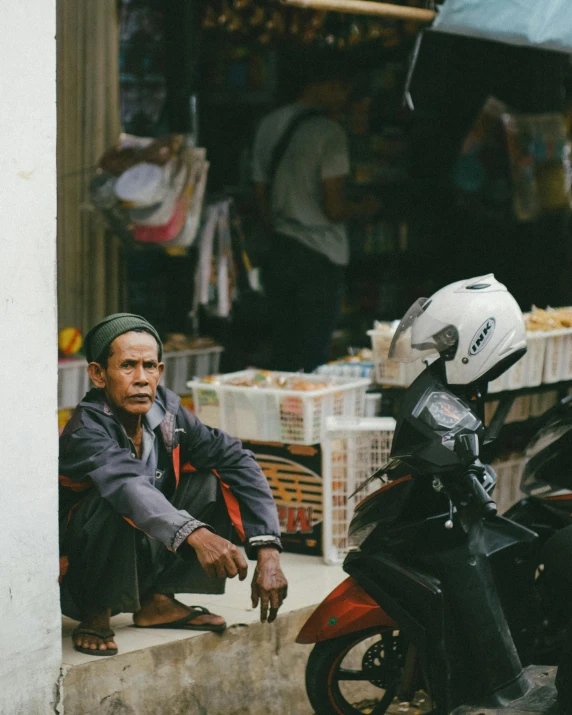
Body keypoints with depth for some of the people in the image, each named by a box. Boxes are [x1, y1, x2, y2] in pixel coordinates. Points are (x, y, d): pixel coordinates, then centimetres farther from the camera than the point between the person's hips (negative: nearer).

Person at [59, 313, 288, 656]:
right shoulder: (86, 432, -25)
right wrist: (195, 535, -62)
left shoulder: (168, 412, -7)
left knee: (213, 478, -7)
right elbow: (127, 485, -45)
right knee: (112, 501, -34)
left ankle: (158, 601, 1)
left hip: (144, 561, 6)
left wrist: (268, 554, -22)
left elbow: (238, 461, -10)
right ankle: (96, 613, -11)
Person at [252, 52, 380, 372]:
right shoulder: (329, 132, -12)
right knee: (313, 358, -2)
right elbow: (334, 208, -15)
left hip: (279, 252, 7)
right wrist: (364, 208, 5)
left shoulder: (269, 125, 10)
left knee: (282, 355, 11)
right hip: (319, 256, -7)